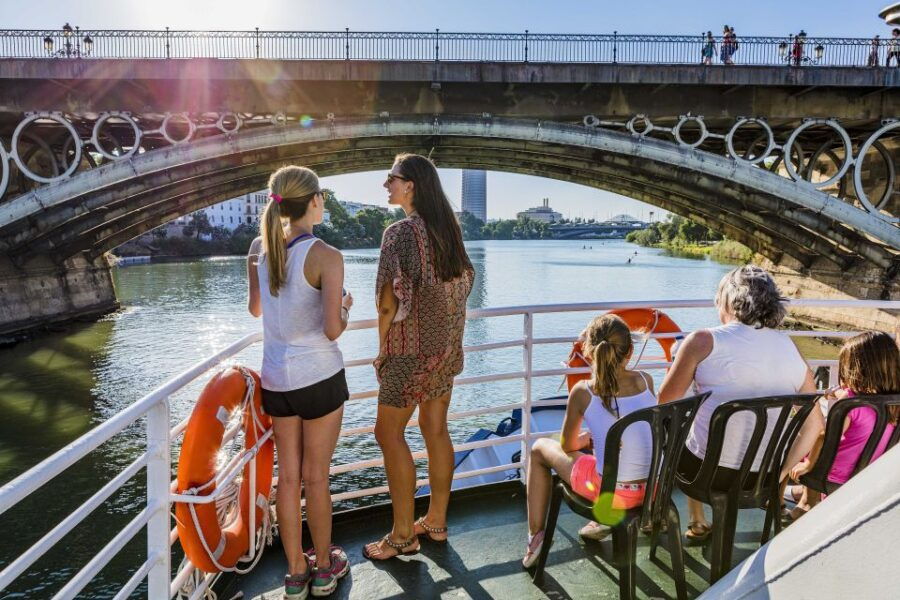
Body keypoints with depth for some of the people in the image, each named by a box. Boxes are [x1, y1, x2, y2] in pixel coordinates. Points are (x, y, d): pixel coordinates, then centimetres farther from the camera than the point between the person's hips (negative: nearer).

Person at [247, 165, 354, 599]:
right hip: (319, 378, -5)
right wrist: (345, 308, 1)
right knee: (316, 477, 9)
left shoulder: (259, 247, 1)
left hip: (276, 379, 5)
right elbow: (332, 330, -20)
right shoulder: (326, 256, -17)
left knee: (288, 476, 14)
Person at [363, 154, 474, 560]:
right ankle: (436, 521, 26)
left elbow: (389, 300, -17)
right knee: (435, 429, 15)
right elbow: (463, 284, 12)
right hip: (446, 345, 8)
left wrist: (382, 348, -4)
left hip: (412, 350, -8)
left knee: (389, 433, 3)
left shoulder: (400, 232, -16)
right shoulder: (447, 228, 7)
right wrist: (450, 333, 18)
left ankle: (403, 534, 10)